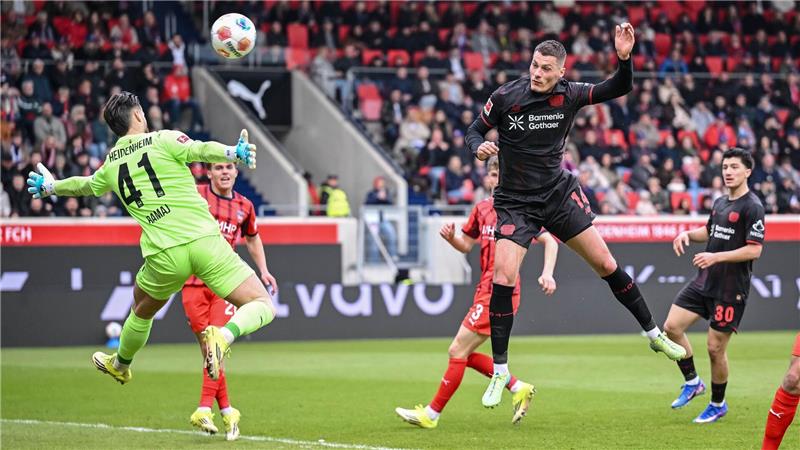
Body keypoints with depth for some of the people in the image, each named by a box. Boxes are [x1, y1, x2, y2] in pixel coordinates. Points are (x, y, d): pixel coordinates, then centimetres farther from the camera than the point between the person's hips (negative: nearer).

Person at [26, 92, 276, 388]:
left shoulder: (111, 165, 17)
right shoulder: (163, 140, 2)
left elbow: (86, 185, 38)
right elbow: (199, 150, -19)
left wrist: (50, 187, 57)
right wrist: (234, 152, -27)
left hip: (163, 256, 4)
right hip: (203, 241, -4)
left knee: (142, 311, 35)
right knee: (263, 306, -1)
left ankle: (120, 364, 54)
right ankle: (224, 335, -29)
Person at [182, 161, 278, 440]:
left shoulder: (244, 206, 10)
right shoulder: (196, 195, 0)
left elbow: (252, 238, 27)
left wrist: (263, 270, 19)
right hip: (193, 282, -1)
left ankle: (204, 410, -16)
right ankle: (227, 412, 9)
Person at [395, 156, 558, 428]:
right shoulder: (482, 208, 13)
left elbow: (550, 241, -6)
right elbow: (466, 245, 21)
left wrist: (547, 273, -21)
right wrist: (450, 237, -1)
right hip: (485, 291, 8)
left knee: (457, 351, -7)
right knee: (464, 354, 10)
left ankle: (432, 414, 0)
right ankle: (518, 388, 17)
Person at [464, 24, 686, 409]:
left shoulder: (569, 95, -6)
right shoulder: (505, 97, -11)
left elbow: (619, 89, -9)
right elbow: (475, 130, 1)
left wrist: (624, 58, -28)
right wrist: (479, 147, -22)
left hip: (560, 194, 2)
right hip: (515, 202, -2)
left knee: (605, 264, 1)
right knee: (503, 278, -16)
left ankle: (654, 333, 19)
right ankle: (500, 371, -5)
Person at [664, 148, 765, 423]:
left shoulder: (752, 207, -13)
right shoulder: (720, 203, 11)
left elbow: (754, 250, -18)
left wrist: (716, 257, -23)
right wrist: (688, 234, 8)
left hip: (731, 290, -8)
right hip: (704, 281, 8)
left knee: (715, 348, -1)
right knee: (672, 327, -2)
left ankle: (718, 404, 17)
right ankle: (692, 382, 16)